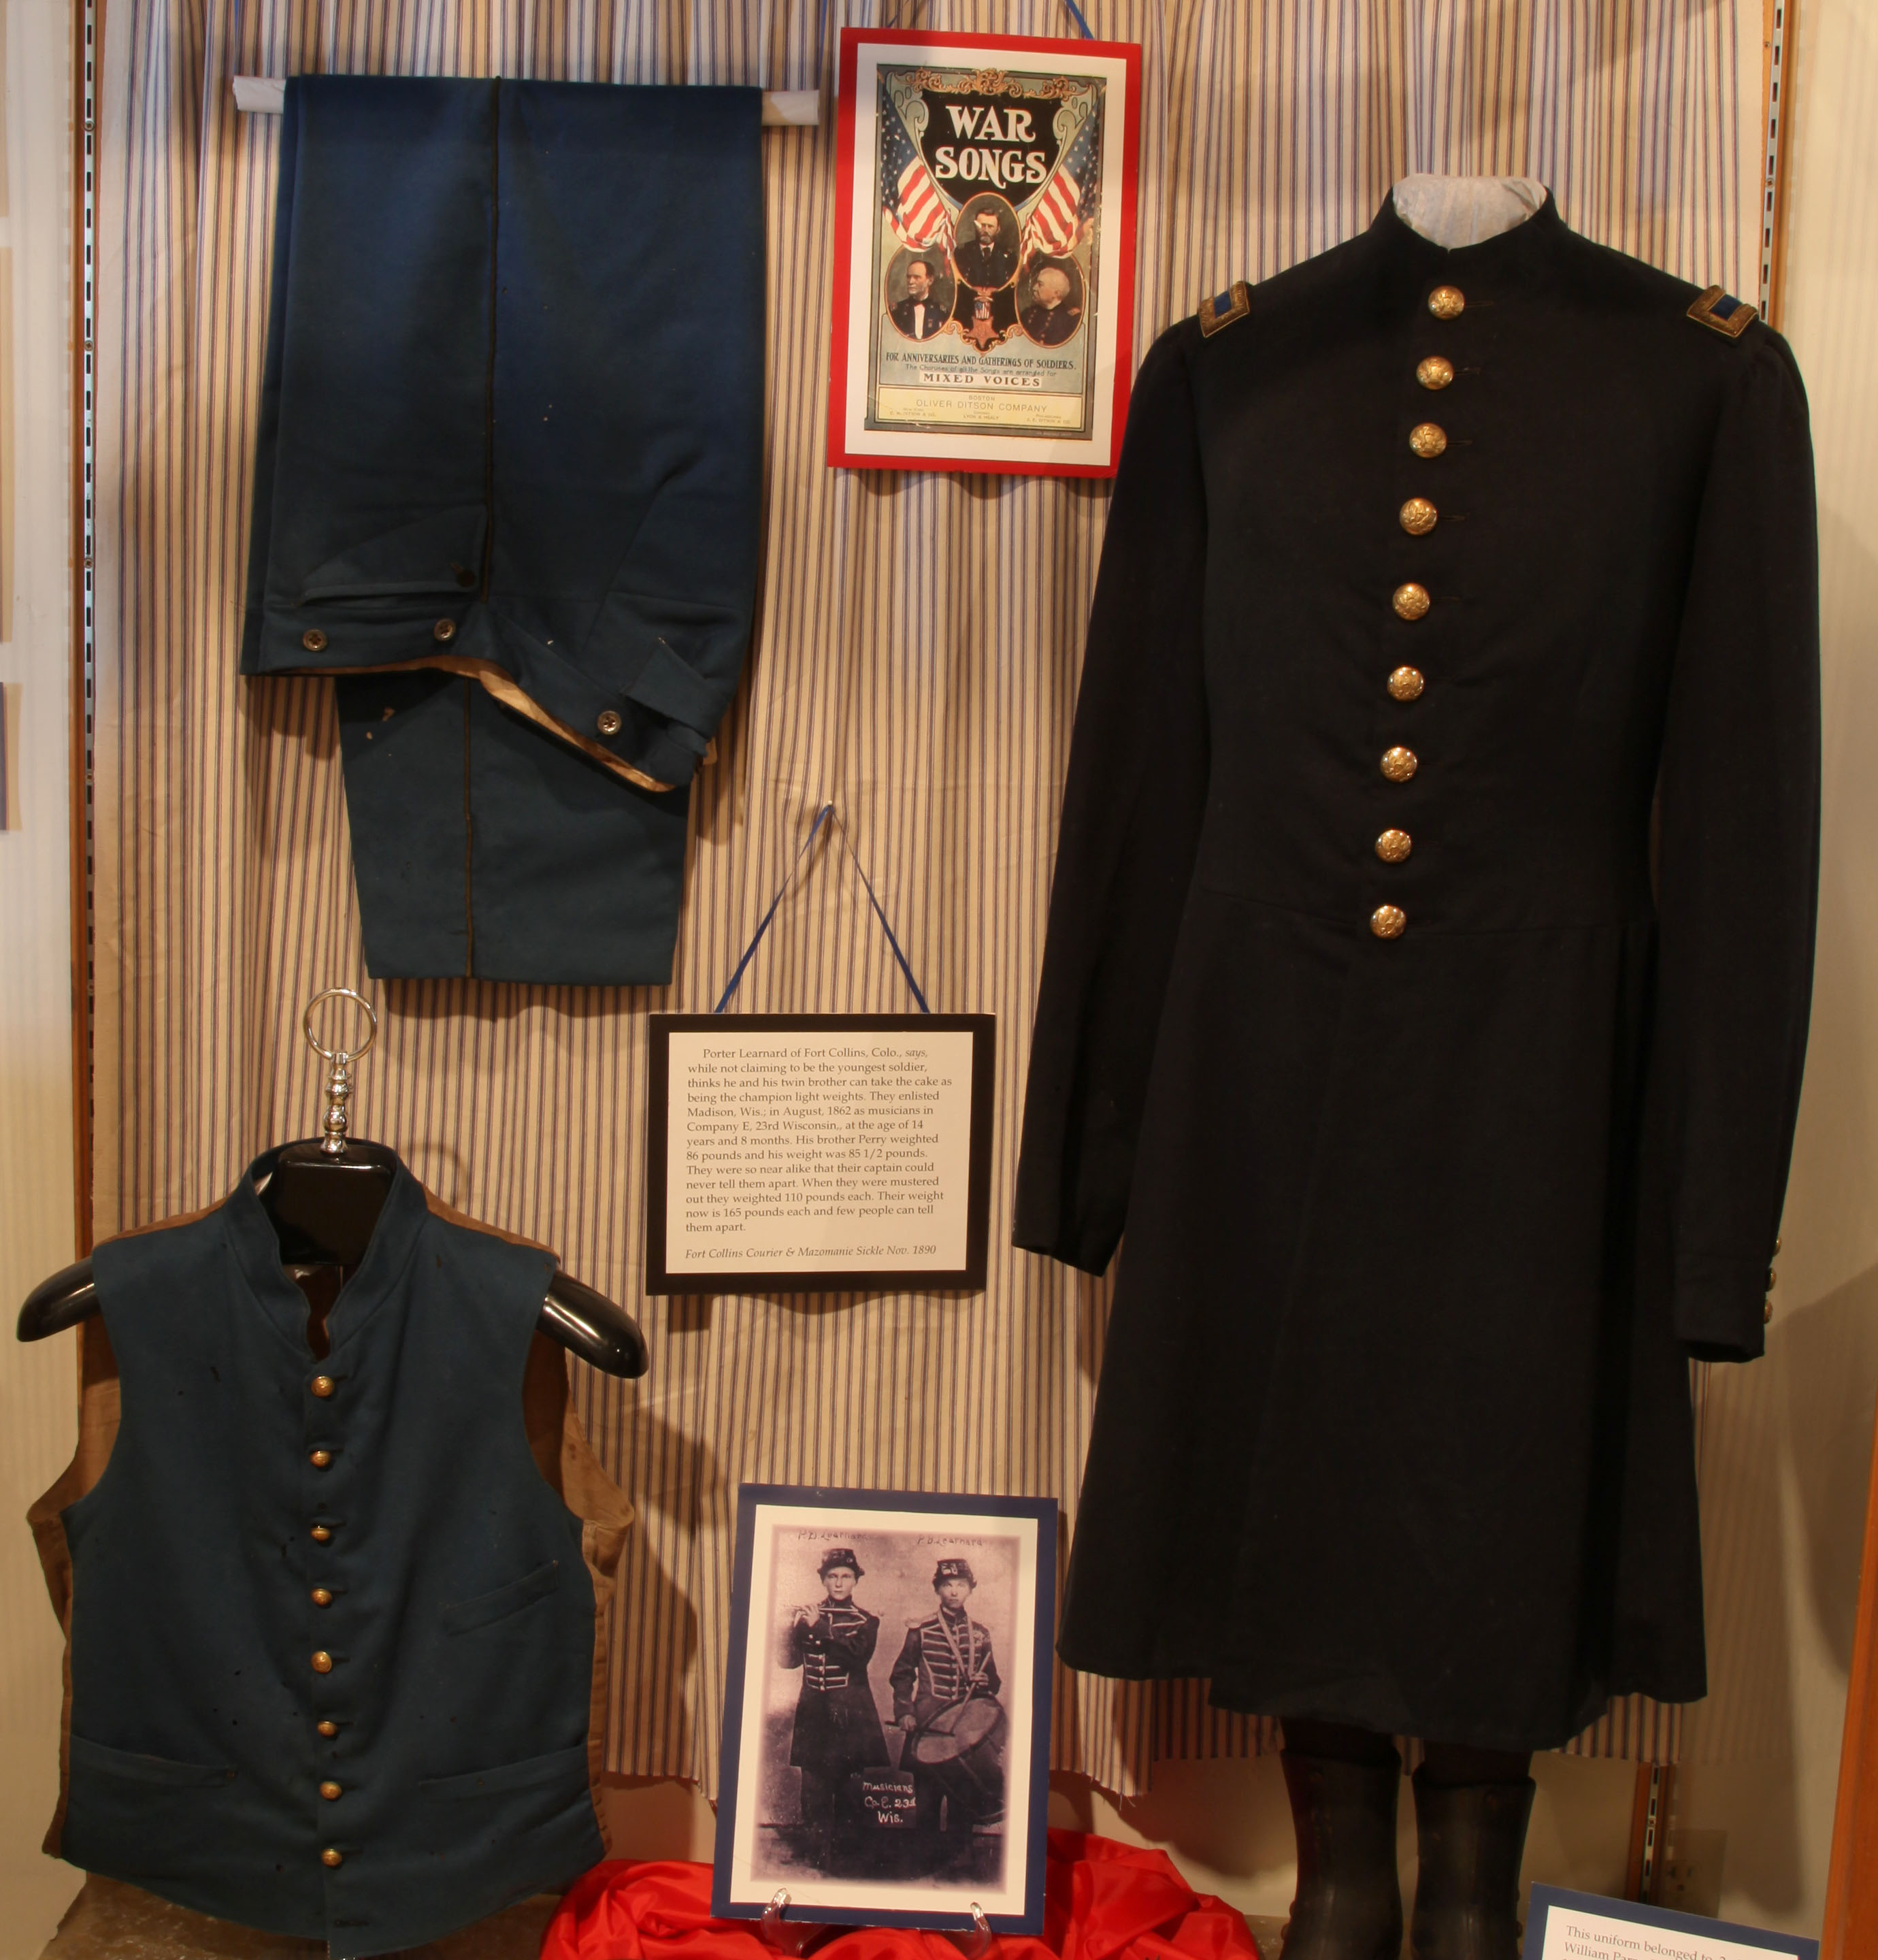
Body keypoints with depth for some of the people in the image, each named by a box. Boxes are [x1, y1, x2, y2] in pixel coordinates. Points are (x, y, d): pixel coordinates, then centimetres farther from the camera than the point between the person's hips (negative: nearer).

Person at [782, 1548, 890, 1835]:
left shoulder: (866, 1621, 6)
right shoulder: (806, 1616, 11)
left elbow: (859, 1656, -13)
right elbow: (789, 1660, 0)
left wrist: (820, 1627, -17)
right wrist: (793, 1627, -17)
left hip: (851, 1715, -1)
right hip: (813, 1714, 1)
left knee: (850, 1796, -5)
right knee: (814, 1793, -4)